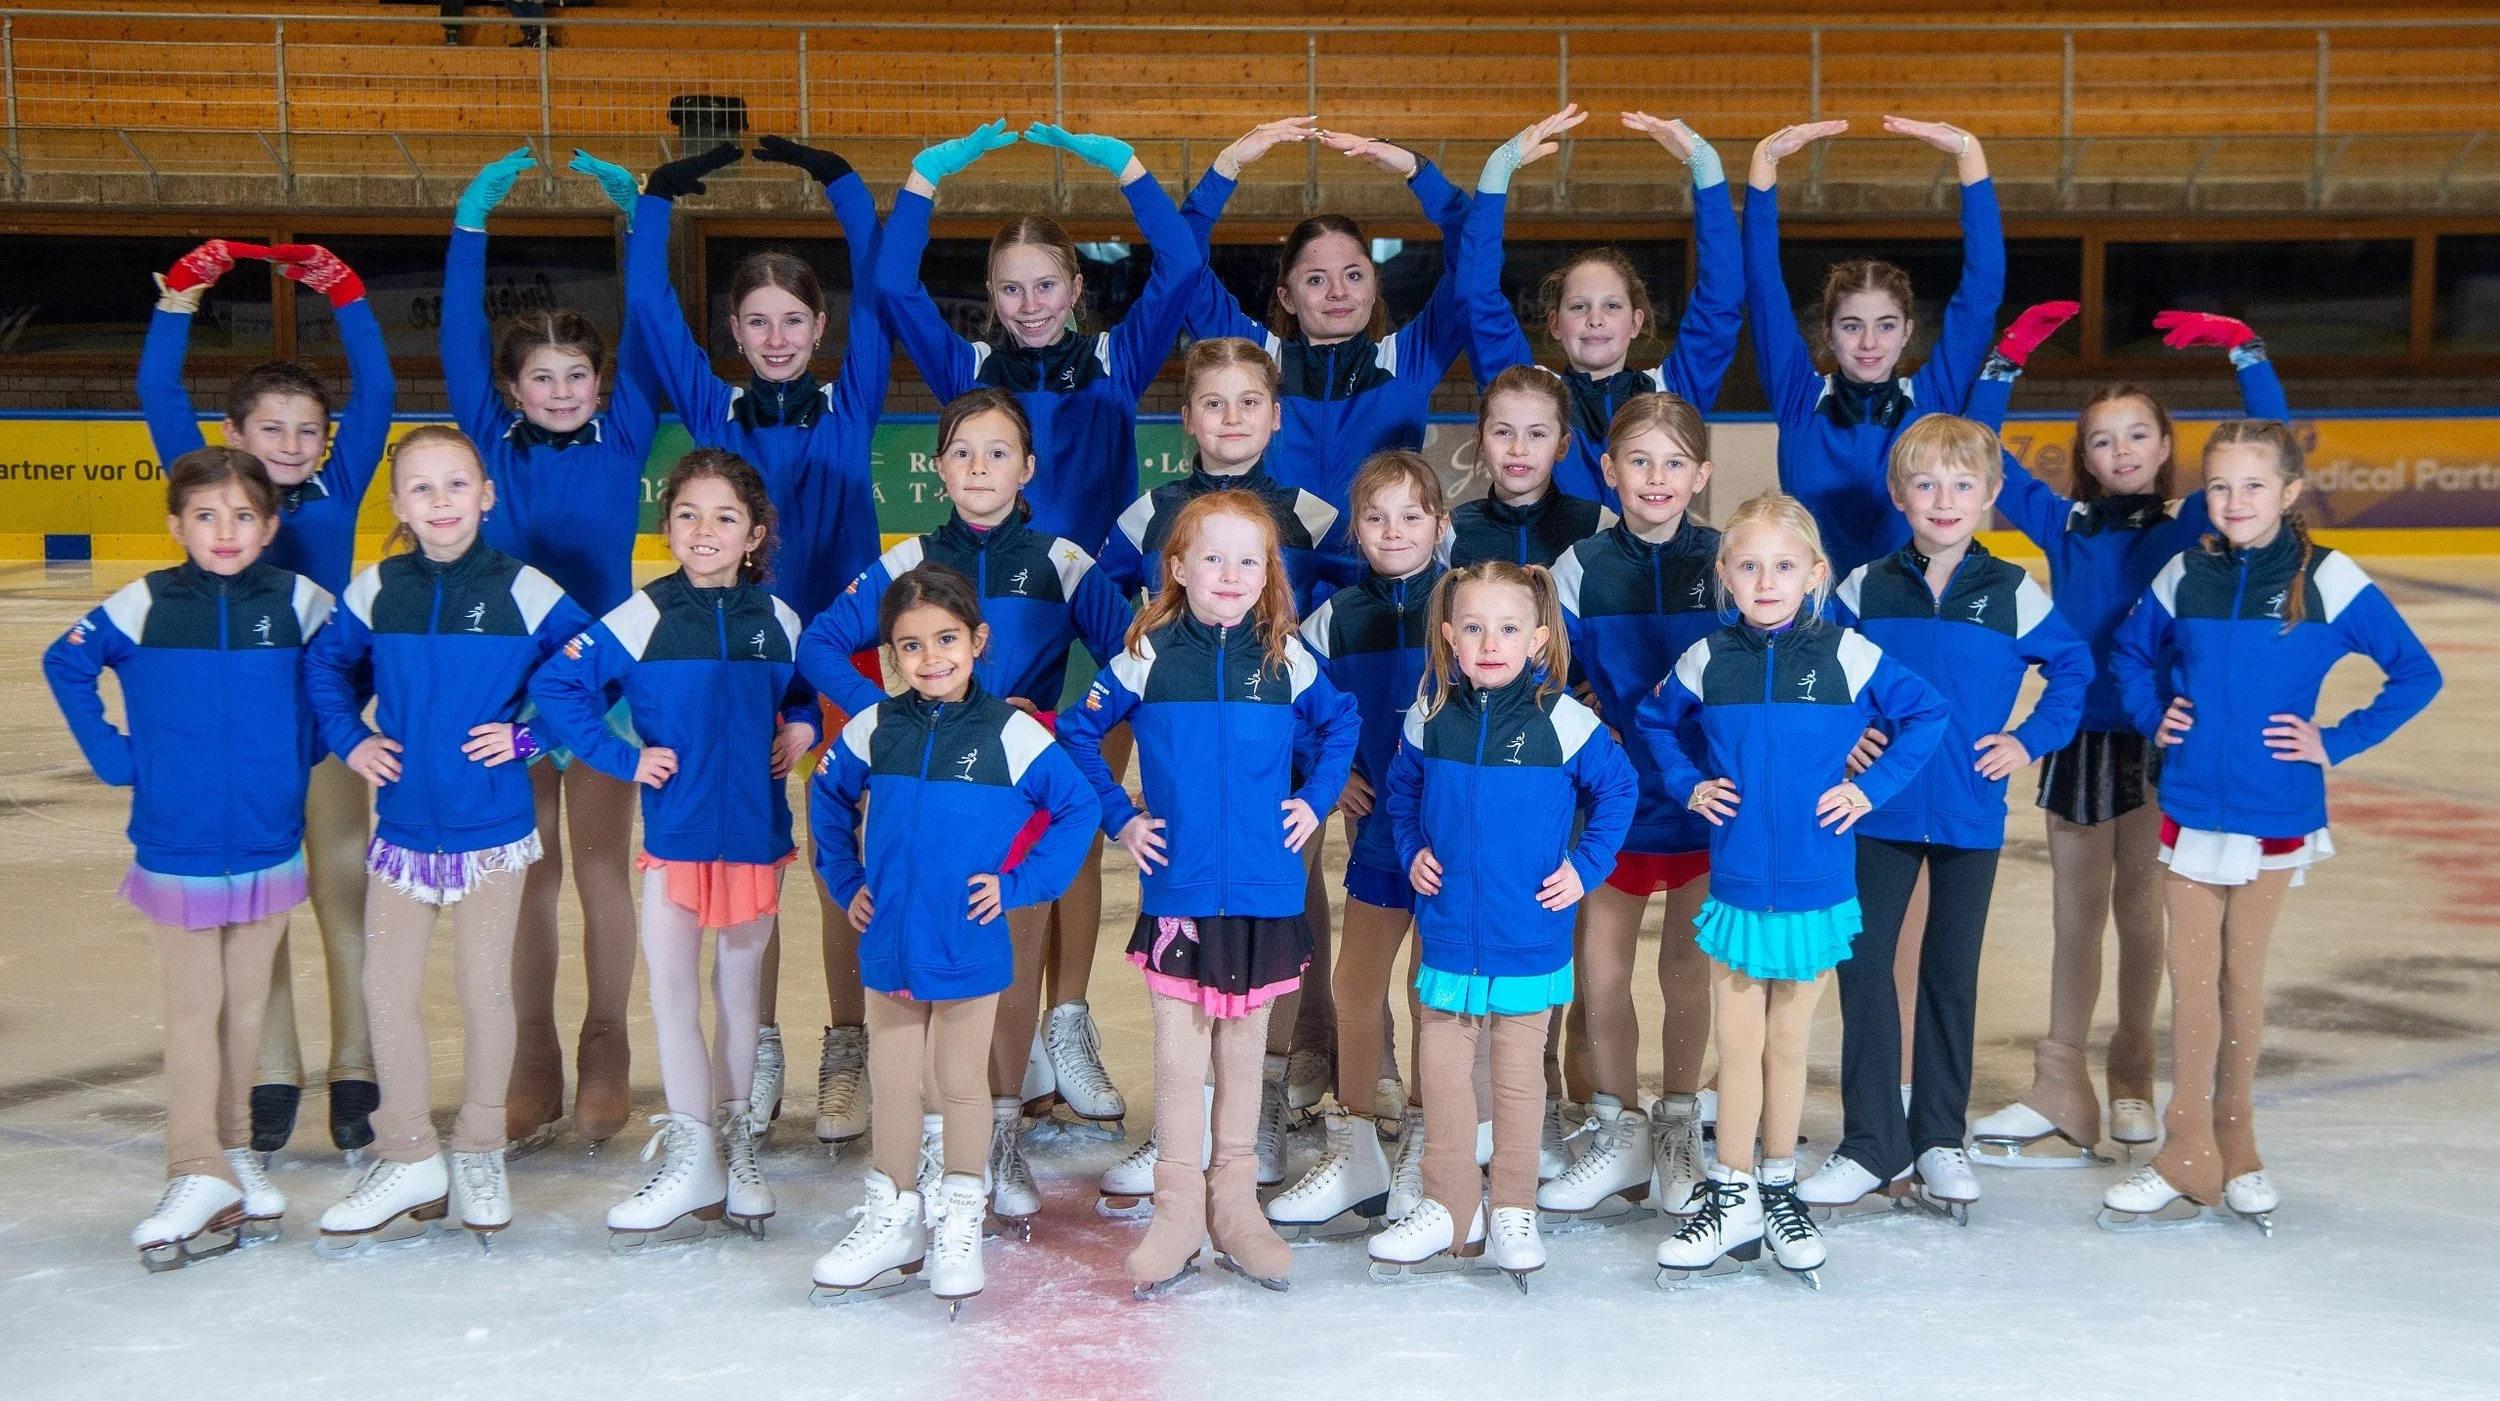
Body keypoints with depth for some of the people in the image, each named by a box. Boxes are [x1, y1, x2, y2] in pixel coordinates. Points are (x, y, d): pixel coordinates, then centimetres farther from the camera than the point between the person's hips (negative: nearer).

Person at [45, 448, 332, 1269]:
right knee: (192, 1010, 1)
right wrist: (113, 757, 1)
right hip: (178, 850, -2)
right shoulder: (143, 606, -6)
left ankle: (233, 1150, 26)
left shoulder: (299, 602, -4)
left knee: (246, 1005, 13)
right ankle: (199, 1178, 3)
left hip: (269, 844, 2)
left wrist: (308, 748, 4)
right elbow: (64, 666, 7)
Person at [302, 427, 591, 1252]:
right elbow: (325, 664, 15)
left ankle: (479, 1154, 24)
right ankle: (408, 1162, 18)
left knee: (484, 989, 7)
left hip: (491, 826, -3)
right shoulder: (375, 591, 0)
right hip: (403, 823, 3)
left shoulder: (524, 591, -8)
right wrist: (349, 739, 2)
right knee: (387, 989, 5)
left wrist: (529, 734, -10)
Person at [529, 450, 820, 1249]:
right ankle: (690, 1163, 6)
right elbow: (555, 687, -5)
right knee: (672, 992, -3)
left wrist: (802, 727, 0)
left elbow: (805, 688, 20)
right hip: (675, 834, -2)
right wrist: (623, 758, -9)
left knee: (738, 990, 12)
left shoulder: (778, 620, 2)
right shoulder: (641, 617, -7)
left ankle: (736, 1147, 24)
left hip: (755, 831, 2)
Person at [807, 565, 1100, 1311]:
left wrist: (1019, 883, -7)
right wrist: (846, 880, 10)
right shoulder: (872, 730, 0)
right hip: (888, 941, 3)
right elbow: (828, 799, 17)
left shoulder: (1012, 733, -10)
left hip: (970, 946, -3)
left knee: (961, 1082, 9)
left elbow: (1078, 807, -3)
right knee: (892, 1086, 12)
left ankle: (960, 1223, 23)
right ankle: (893, 1222, 24)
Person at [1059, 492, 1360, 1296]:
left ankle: (1235, 1206, 23)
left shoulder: (1286, 659, 0)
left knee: (1243, 1052, 12)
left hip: (1264, 891, 1)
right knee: (1177, 1056, 2)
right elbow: (1077, 734, 7)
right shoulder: (1149, 656, -3)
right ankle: (1177, 1212, 13)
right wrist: (1118, 817, 2)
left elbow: (1340, 726, 17)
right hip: (1177, 891, -1)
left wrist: (1314, 800, 6)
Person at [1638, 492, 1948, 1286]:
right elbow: (1655, 720, 17)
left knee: (1789, 1042, 11)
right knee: (1738, 1045, 4)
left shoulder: (1849, 656, -6)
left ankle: (1778, 1190, 25)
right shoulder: (1706, 661, -2)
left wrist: (1873, 787, -2)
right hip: (1735, 884, 1)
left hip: (1816, 886, 0)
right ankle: (1732, 1202, 13)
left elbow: (1927, 714, 5)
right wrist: (1687, 785, 4)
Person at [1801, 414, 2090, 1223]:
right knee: (1862, 965, -2)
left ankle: (1940, 1140, 22)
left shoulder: (2012, 594, -2)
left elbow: (2073, 666, 8)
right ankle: (1872, 1143, 9)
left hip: (1972, 814, 0)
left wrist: (2031, 739, 0)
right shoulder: (1864, 590, 0)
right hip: (1880, 809, 0)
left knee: (1951, 972, 10)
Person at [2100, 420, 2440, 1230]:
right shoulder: (2185, 575, 0)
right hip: (2190, 806, 2)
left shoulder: (2328, 579, -8)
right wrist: (2153, 717, 3)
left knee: (2242, 976, 9)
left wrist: (2337, 742, -7)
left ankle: (2233, 1145, 25)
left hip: (2277, 812, -1)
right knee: (2192, 975, 4)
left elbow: (2417, 674, -3)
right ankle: (2190, 1154, 13)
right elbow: (2130, 652, 18)